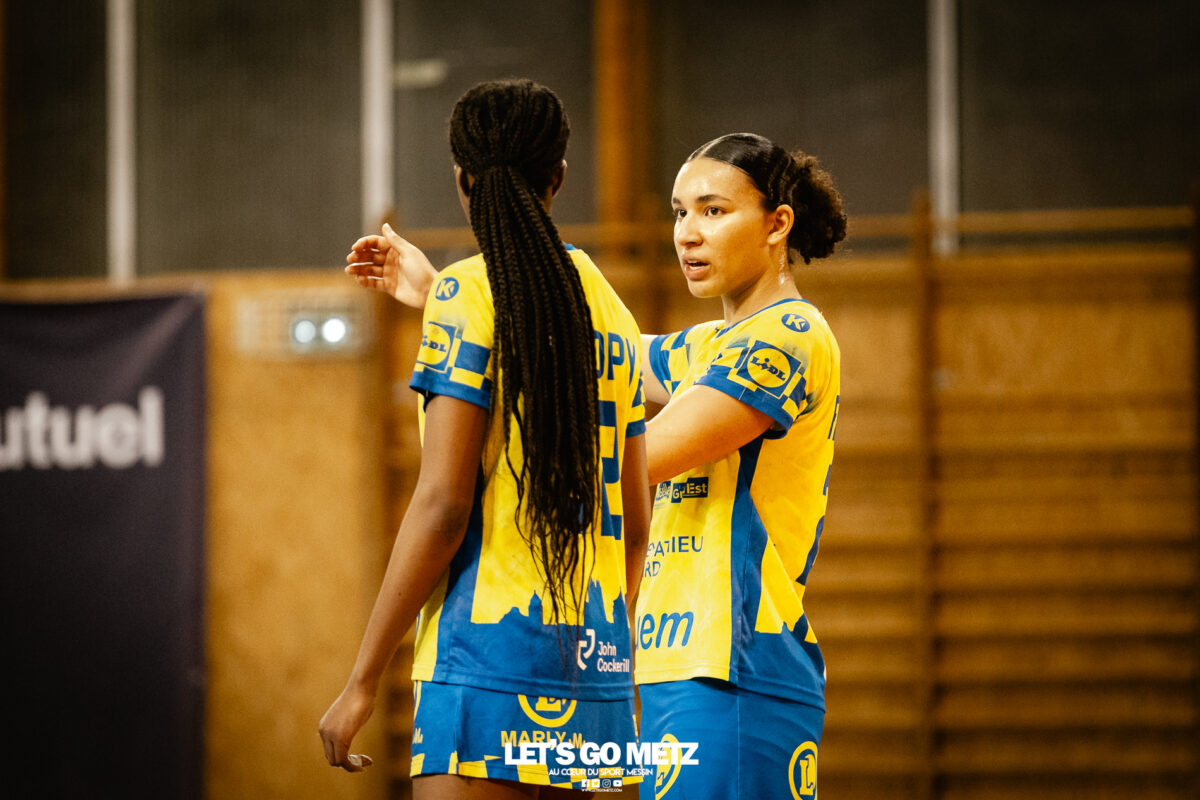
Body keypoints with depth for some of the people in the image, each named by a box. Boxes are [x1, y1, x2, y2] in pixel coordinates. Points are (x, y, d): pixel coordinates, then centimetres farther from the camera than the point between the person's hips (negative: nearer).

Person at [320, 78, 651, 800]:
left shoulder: (468, 293, -6)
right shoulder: (610, 308, 14)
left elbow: (442, 506, -12)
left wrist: (363, 681, -9)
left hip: (490, 657, -7)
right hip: (593, 657, 7)